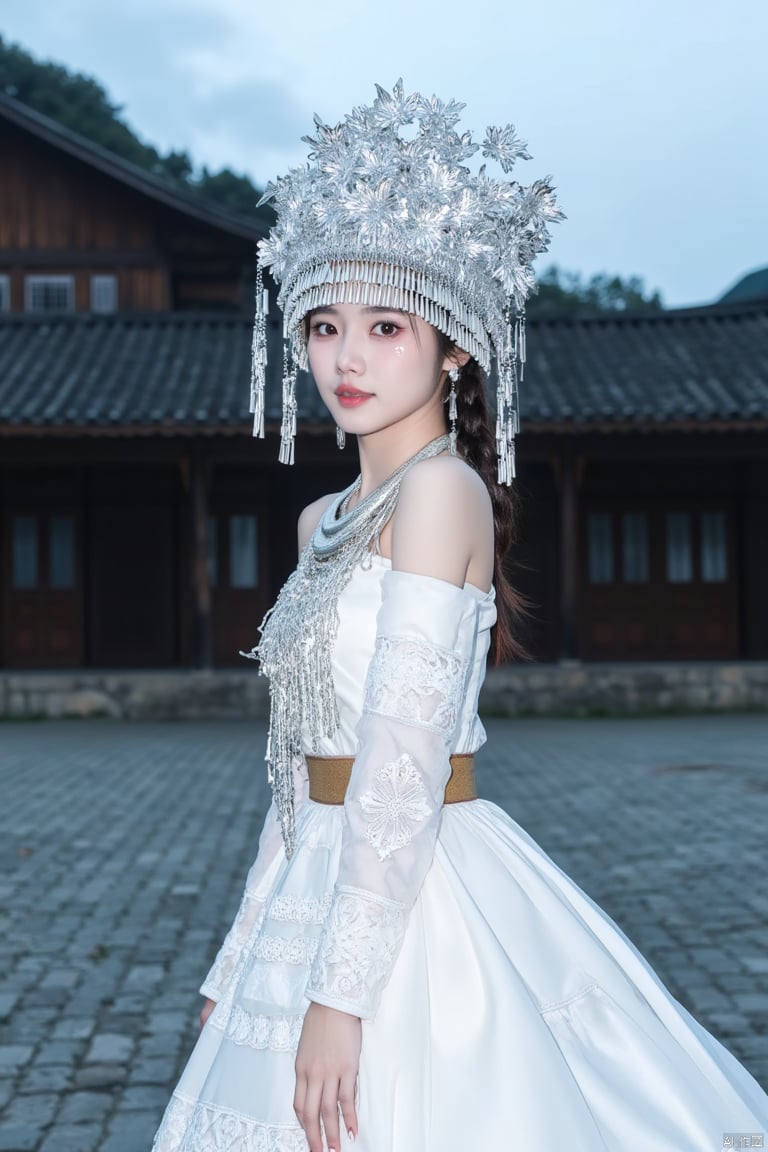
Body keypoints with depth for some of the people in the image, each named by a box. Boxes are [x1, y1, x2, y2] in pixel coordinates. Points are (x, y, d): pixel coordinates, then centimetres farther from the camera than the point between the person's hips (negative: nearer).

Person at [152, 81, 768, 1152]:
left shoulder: (442, 488, -15)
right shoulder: (324, 519, 11)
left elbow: (407, 760, -22)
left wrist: (340, 992, -22)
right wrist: (241, 961, 17)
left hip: (417, 906, -8)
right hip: (327, 891, 8)